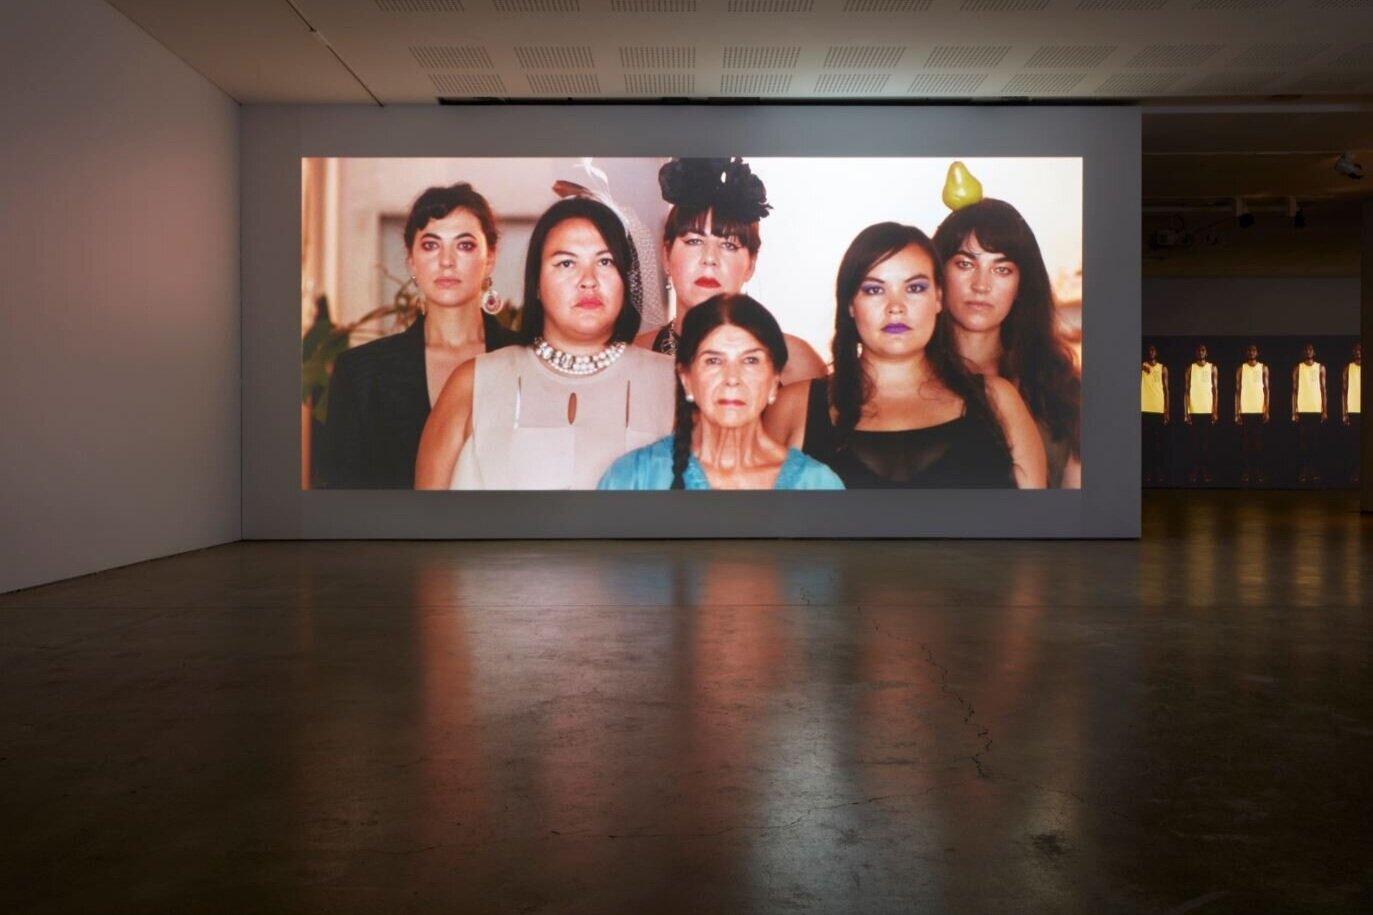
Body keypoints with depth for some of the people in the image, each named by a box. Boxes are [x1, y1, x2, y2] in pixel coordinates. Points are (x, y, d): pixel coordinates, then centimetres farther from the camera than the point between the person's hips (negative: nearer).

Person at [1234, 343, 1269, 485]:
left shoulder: (1263, 368, 7)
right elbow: (1237, 391, 3)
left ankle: (1258, 472, 4)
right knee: (1245, 442, 0)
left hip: (1259, 410, 0)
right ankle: (1245, 472, 3)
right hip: (1245, 410, 0)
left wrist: (1267, 410, -5)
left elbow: (1266, 389, 4)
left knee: (1258, 442, 1)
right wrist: (1237, 413, -3)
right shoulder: (1241, 369, 5)